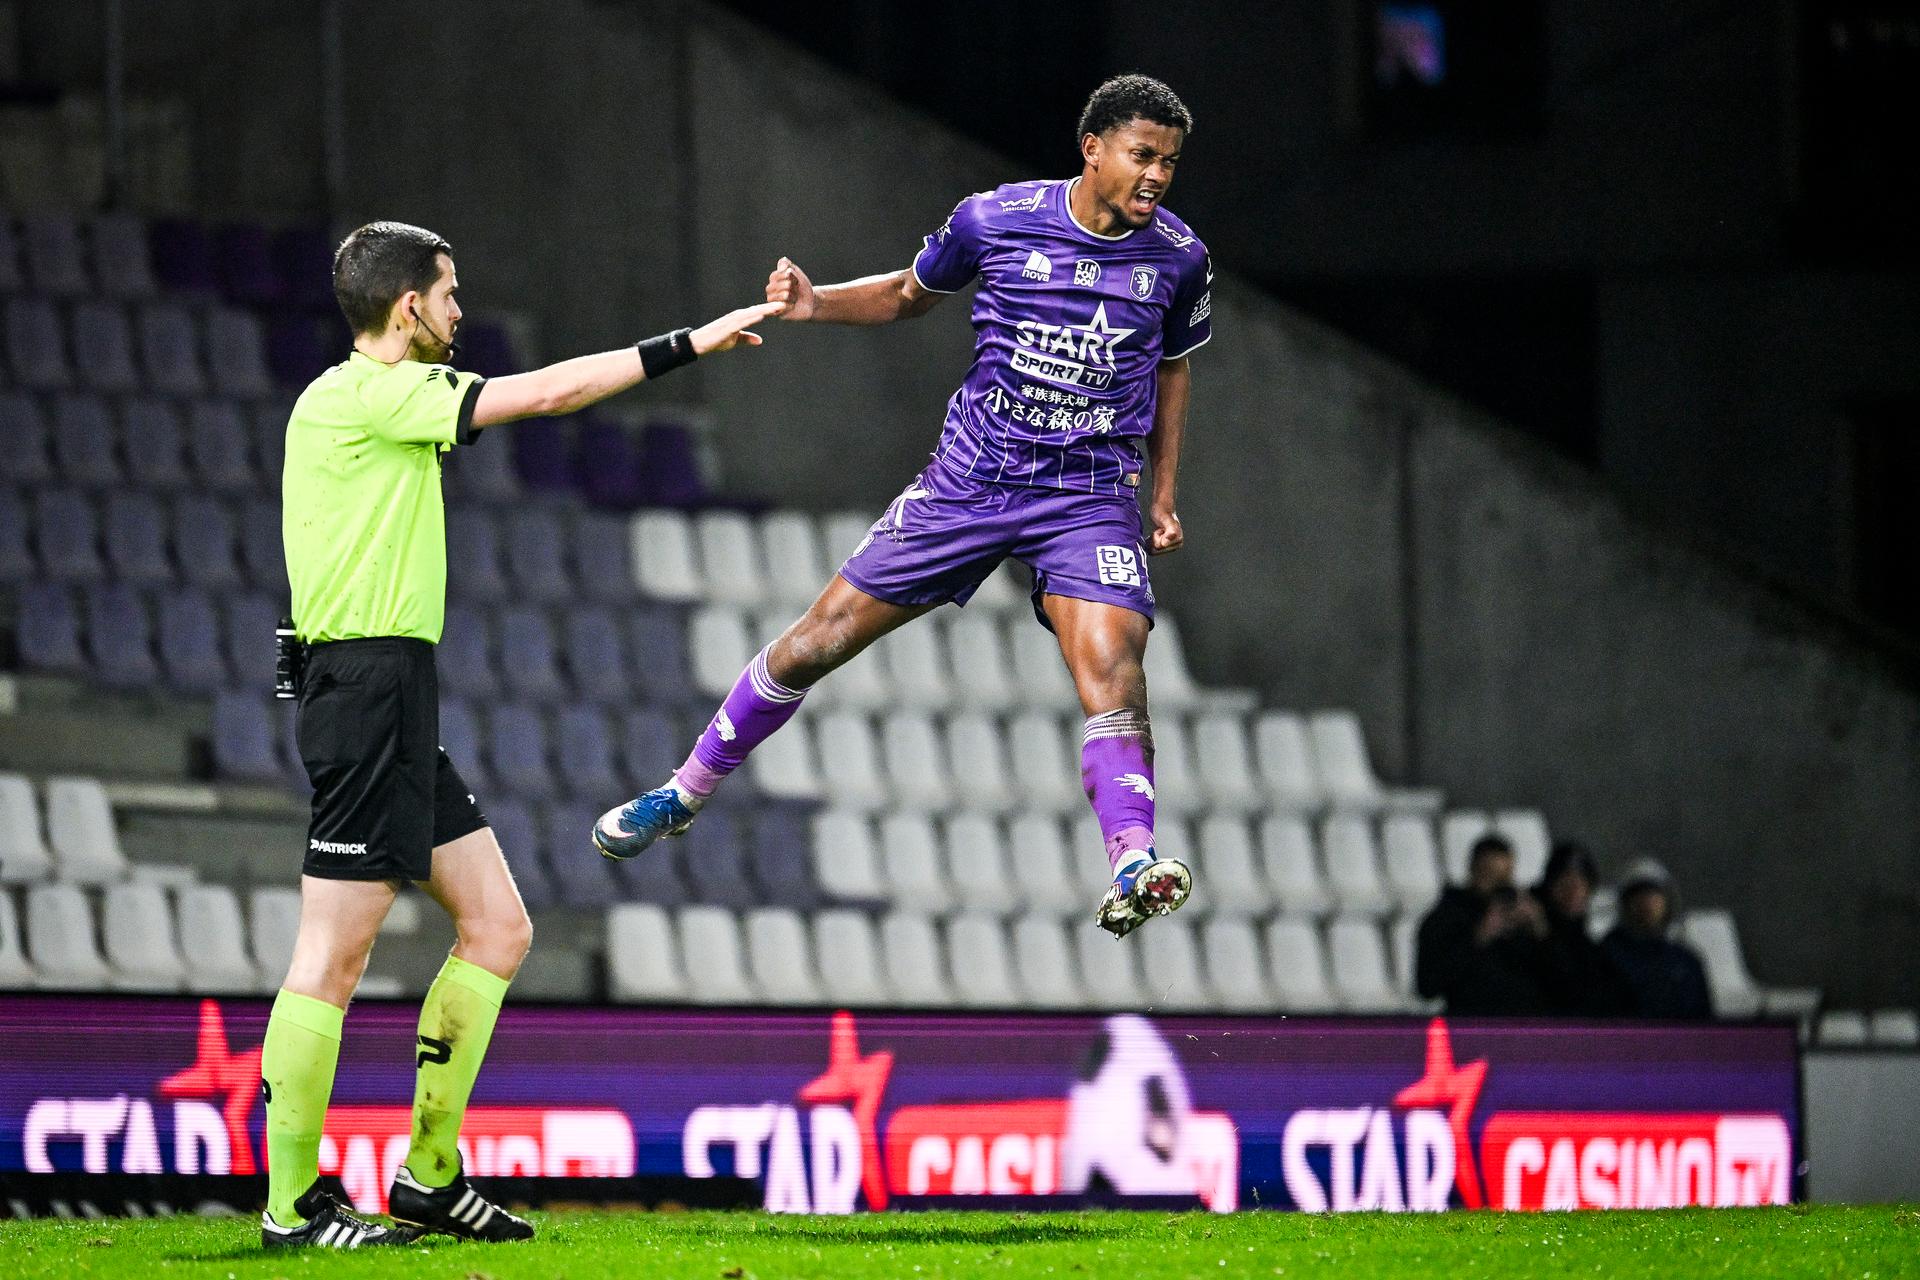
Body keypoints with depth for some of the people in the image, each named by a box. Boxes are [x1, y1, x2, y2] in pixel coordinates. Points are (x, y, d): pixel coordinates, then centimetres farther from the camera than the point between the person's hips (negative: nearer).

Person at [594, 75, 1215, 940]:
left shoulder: (1179, 258, -1)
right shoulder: (995, 220, -6)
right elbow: (911, 294, 12)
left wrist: (1164, 493, 14)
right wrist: (814, 304, -5)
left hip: (1090, 497, 0)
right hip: (971, 477, 0)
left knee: (1111, 664, -26)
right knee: (821, 639, 2)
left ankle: (1132, 868, -33)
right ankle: (687, 791, 21)